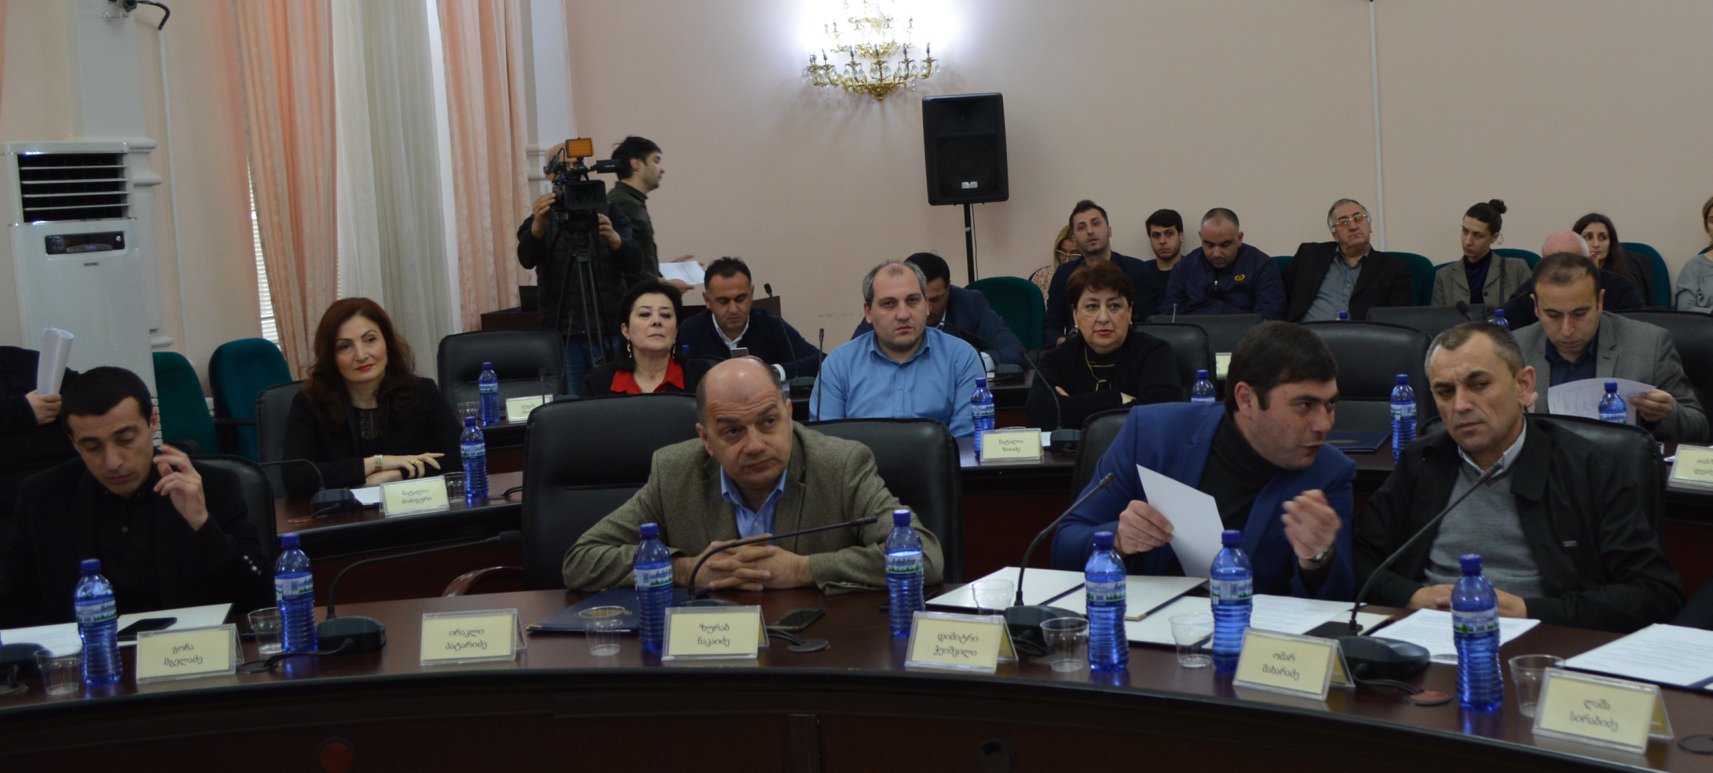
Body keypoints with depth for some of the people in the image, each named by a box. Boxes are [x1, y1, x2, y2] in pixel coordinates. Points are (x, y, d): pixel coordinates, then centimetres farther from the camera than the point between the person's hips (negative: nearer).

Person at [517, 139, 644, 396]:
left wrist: (615, 238, -22)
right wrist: (538, 227, -33)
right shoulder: (540, 220, 9)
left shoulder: (608, 213, 11)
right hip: (562, 336, 0)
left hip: (609, 334, 1)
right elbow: (526, 259, -11)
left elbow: (635, 264, 0)